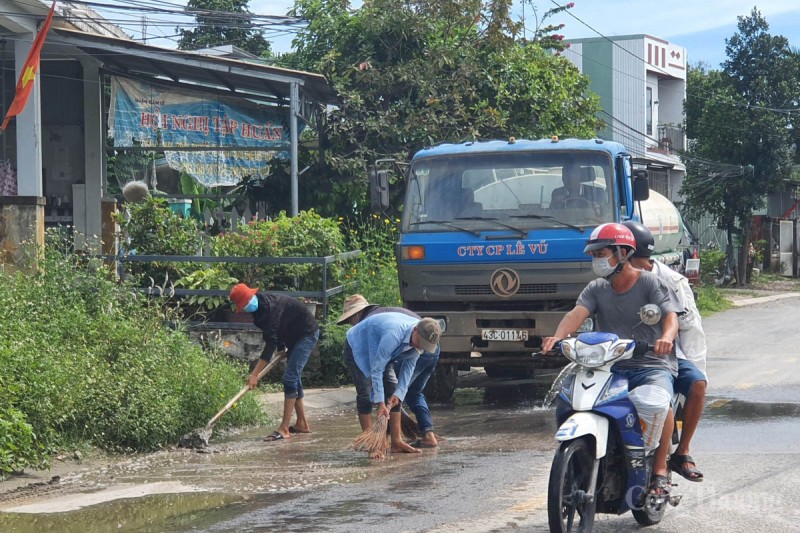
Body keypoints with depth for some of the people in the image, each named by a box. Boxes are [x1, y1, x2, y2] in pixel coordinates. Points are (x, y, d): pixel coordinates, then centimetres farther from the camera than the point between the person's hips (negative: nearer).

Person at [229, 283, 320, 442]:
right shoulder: (259, 306, -3)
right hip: (295, 336, 10)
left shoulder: (270, 306, -32)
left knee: (290, 377, -16)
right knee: (293, 377, 13)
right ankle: (302, 424, 23)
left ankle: (284, 429, -18)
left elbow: (271, 342, -35)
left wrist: (255, 374, -36)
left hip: (307, 334, -10)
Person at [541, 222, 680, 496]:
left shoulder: (650, 283, 0)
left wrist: (666, 338, -39)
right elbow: (577, 313, -5)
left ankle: (659, 470, -19)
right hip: (611, 369, 5)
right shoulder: (596, 289, 13)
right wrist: (558, 336, -28)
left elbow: (670, 316, -15)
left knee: (656, 403, -36)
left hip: (652, 366, -5)